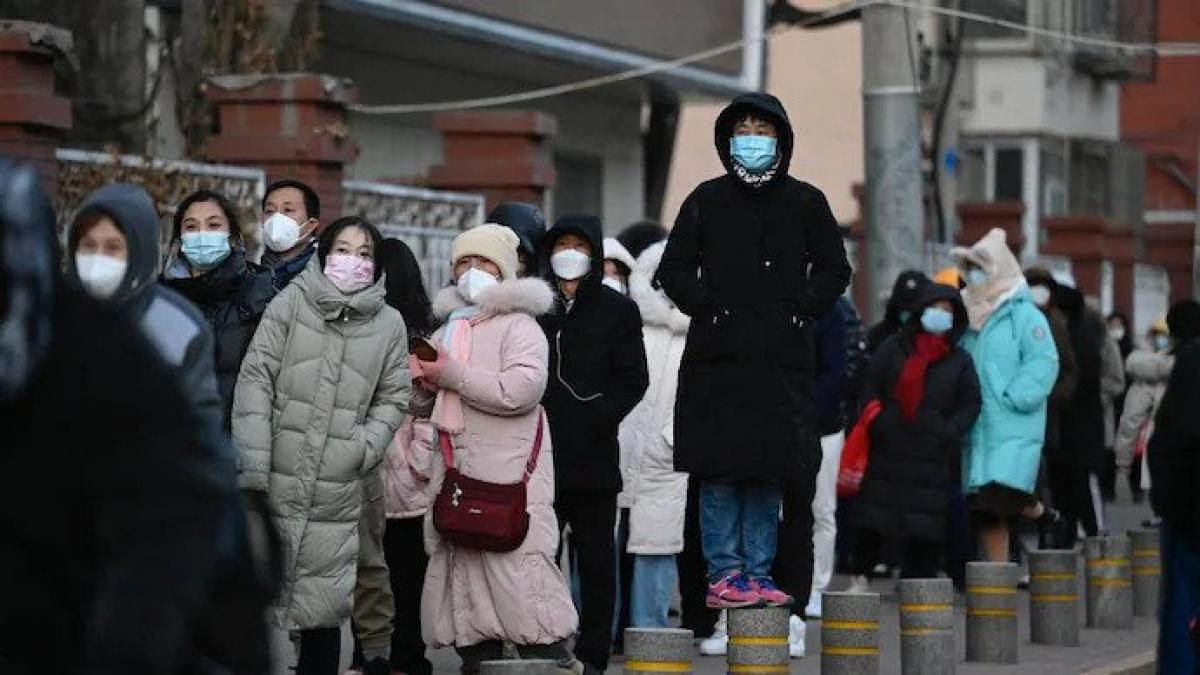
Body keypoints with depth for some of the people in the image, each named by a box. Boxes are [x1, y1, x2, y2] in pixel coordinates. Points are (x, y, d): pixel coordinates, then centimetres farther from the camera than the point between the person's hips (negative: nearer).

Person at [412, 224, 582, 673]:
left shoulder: (518, 325, -1)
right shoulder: (447, 332, 22)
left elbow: (521, 390, -19)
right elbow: (423, 407, 30)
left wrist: (451, 374, -13)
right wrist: (423, 384, 6)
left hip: (509, 475, -7)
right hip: (454, 475, 7)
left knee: (518, 571, -14)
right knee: (460, 571, 6)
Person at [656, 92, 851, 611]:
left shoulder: (805, 202, 8)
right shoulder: (707, 200, 7)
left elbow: (834, 270, 15)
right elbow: (674, 269, 11)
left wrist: (799, 310, 2)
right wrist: (706, 307, -2)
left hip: (782, 357, 1)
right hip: (717, 356, -1)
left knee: (771, 472, 2)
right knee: (720, 472, -3)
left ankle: (757, 573, 8)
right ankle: (723, 573, 1)